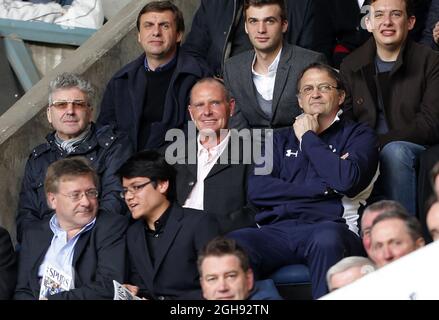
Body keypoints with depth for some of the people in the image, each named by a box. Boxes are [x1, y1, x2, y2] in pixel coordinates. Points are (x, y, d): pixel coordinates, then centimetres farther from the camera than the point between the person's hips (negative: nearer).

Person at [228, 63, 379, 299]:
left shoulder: (358, 135, 20)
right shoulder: (281, 139, 29)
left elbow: (348, 180, -3)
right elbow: (256, 190, 10)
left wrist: (308, 138, 11)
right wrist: (323, 187, 3)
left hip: (327, 226, -2)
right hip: (277, 230, 2)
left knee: (327, 238, -41)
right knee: (230, 245, -32)